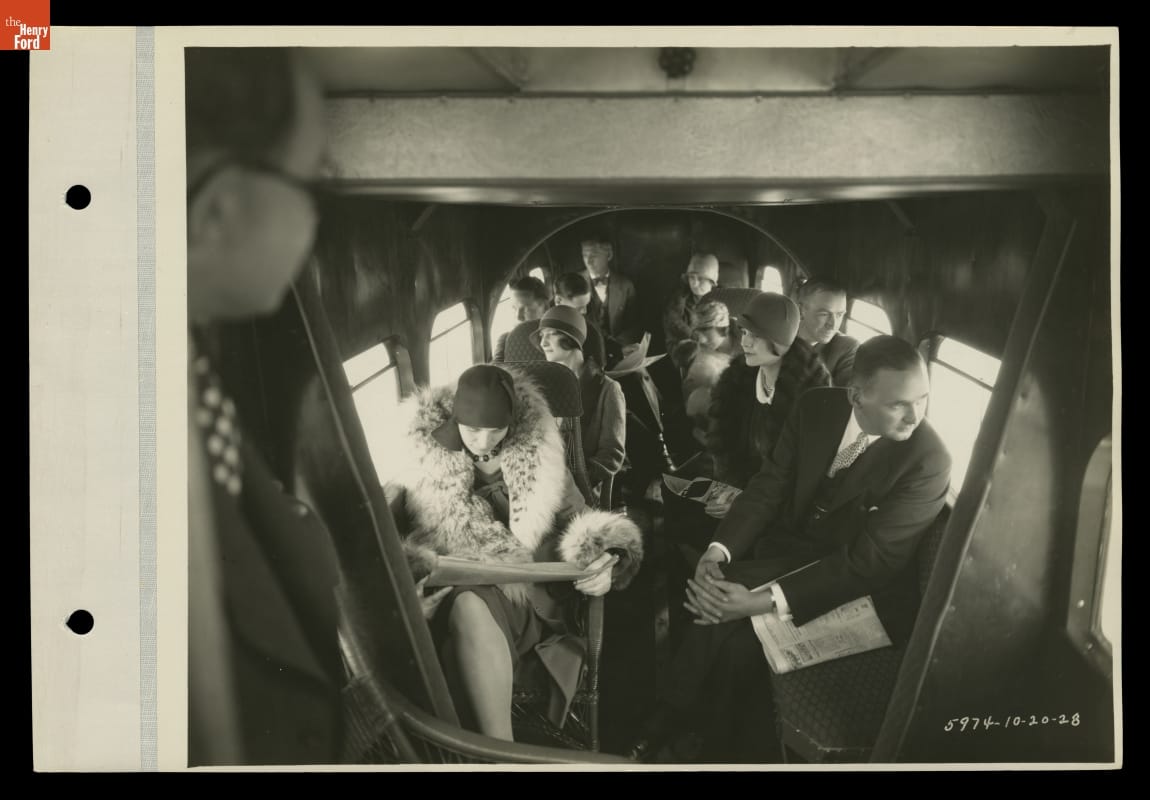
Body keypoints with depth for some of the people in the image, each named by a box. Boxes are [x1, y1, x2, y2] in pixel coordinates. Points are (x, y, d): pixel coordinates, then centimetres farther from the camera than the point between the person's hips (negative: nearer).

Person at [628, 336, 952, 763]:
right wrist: (719, 550, -20)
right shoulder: (816, 408, -9)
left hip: (852, 580, -5)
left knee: (735, 628, -23)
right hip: (788, 544, 5)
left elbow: (868, 560, -24)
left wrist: (767, 600, -32)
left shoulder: (929, 461, -23)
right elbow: (770, 484, -2)